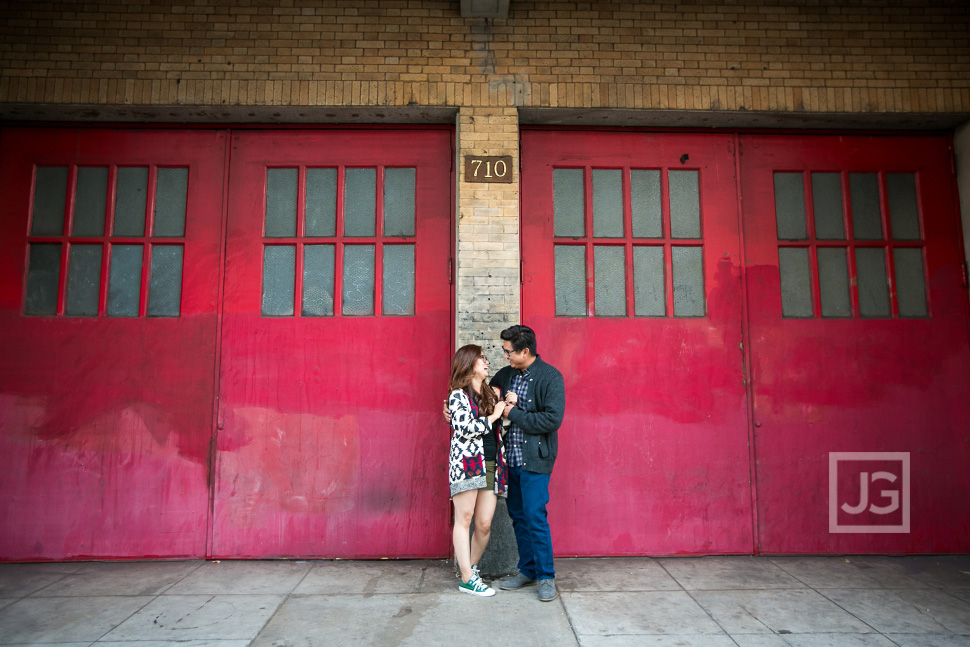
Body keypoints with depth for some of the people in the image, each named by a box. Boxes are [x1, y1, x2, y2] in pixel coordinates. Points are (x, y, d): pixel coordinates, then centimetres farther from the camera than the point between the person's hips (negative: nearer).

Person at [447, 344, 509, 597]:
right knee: (464, 519, 0)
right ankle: (467, 579, 7)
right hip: (467, 463, -6)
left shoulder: (490, 394, 17)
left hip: (492, 465, 6)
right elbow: (466, 429, -15)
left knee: (484, 524, 6)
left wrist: (508, 405, 8)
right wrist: (494, 415, -7)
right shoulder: (458, 395, -3)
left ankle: (471, 568, 25)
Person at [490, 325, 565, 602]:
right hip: (511, 459, 6)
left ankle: (546, 576, 13)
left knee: (535, 517, -4)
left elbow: (552, 419, -19)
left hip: (535, 460, -6)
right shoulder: (505, 375, 9)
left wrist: (513, 413, -15)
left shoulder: (550, 377, -10)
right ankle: (527, 570, 28)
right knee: (518, 516, 13)